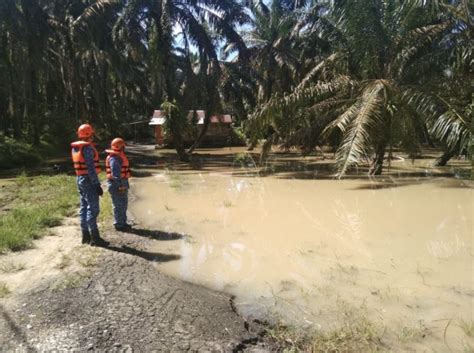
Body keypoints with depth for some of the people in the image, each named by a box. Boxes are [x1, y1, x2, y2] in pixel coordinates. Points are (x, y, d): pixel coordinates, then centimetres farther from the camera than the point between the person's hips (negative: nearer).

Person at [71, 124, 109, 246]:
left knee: (84, 207, 14)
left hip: (80, 179, 10)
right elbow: (91, 168, -22)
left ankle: (86, 236, 21)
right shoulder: (88, 147, -17)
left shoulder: (75, 148, 12)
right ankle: (95, 238, -5)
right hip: (89, 180, -10)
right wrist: (97, 184, -20)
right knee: (93, 209, -7)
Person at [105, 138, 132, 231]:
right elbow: (115, 173, -23)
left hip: (122, 183, 10)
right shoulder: (114, 158, -18)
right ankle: (119, 224, 6)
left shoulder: (119, 156, 14)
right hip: (117, 184, -10)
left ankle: (123, 222, 27)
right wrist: (120, 185, -25)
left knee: (123, 204, 17)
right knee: (119, 205, -2)